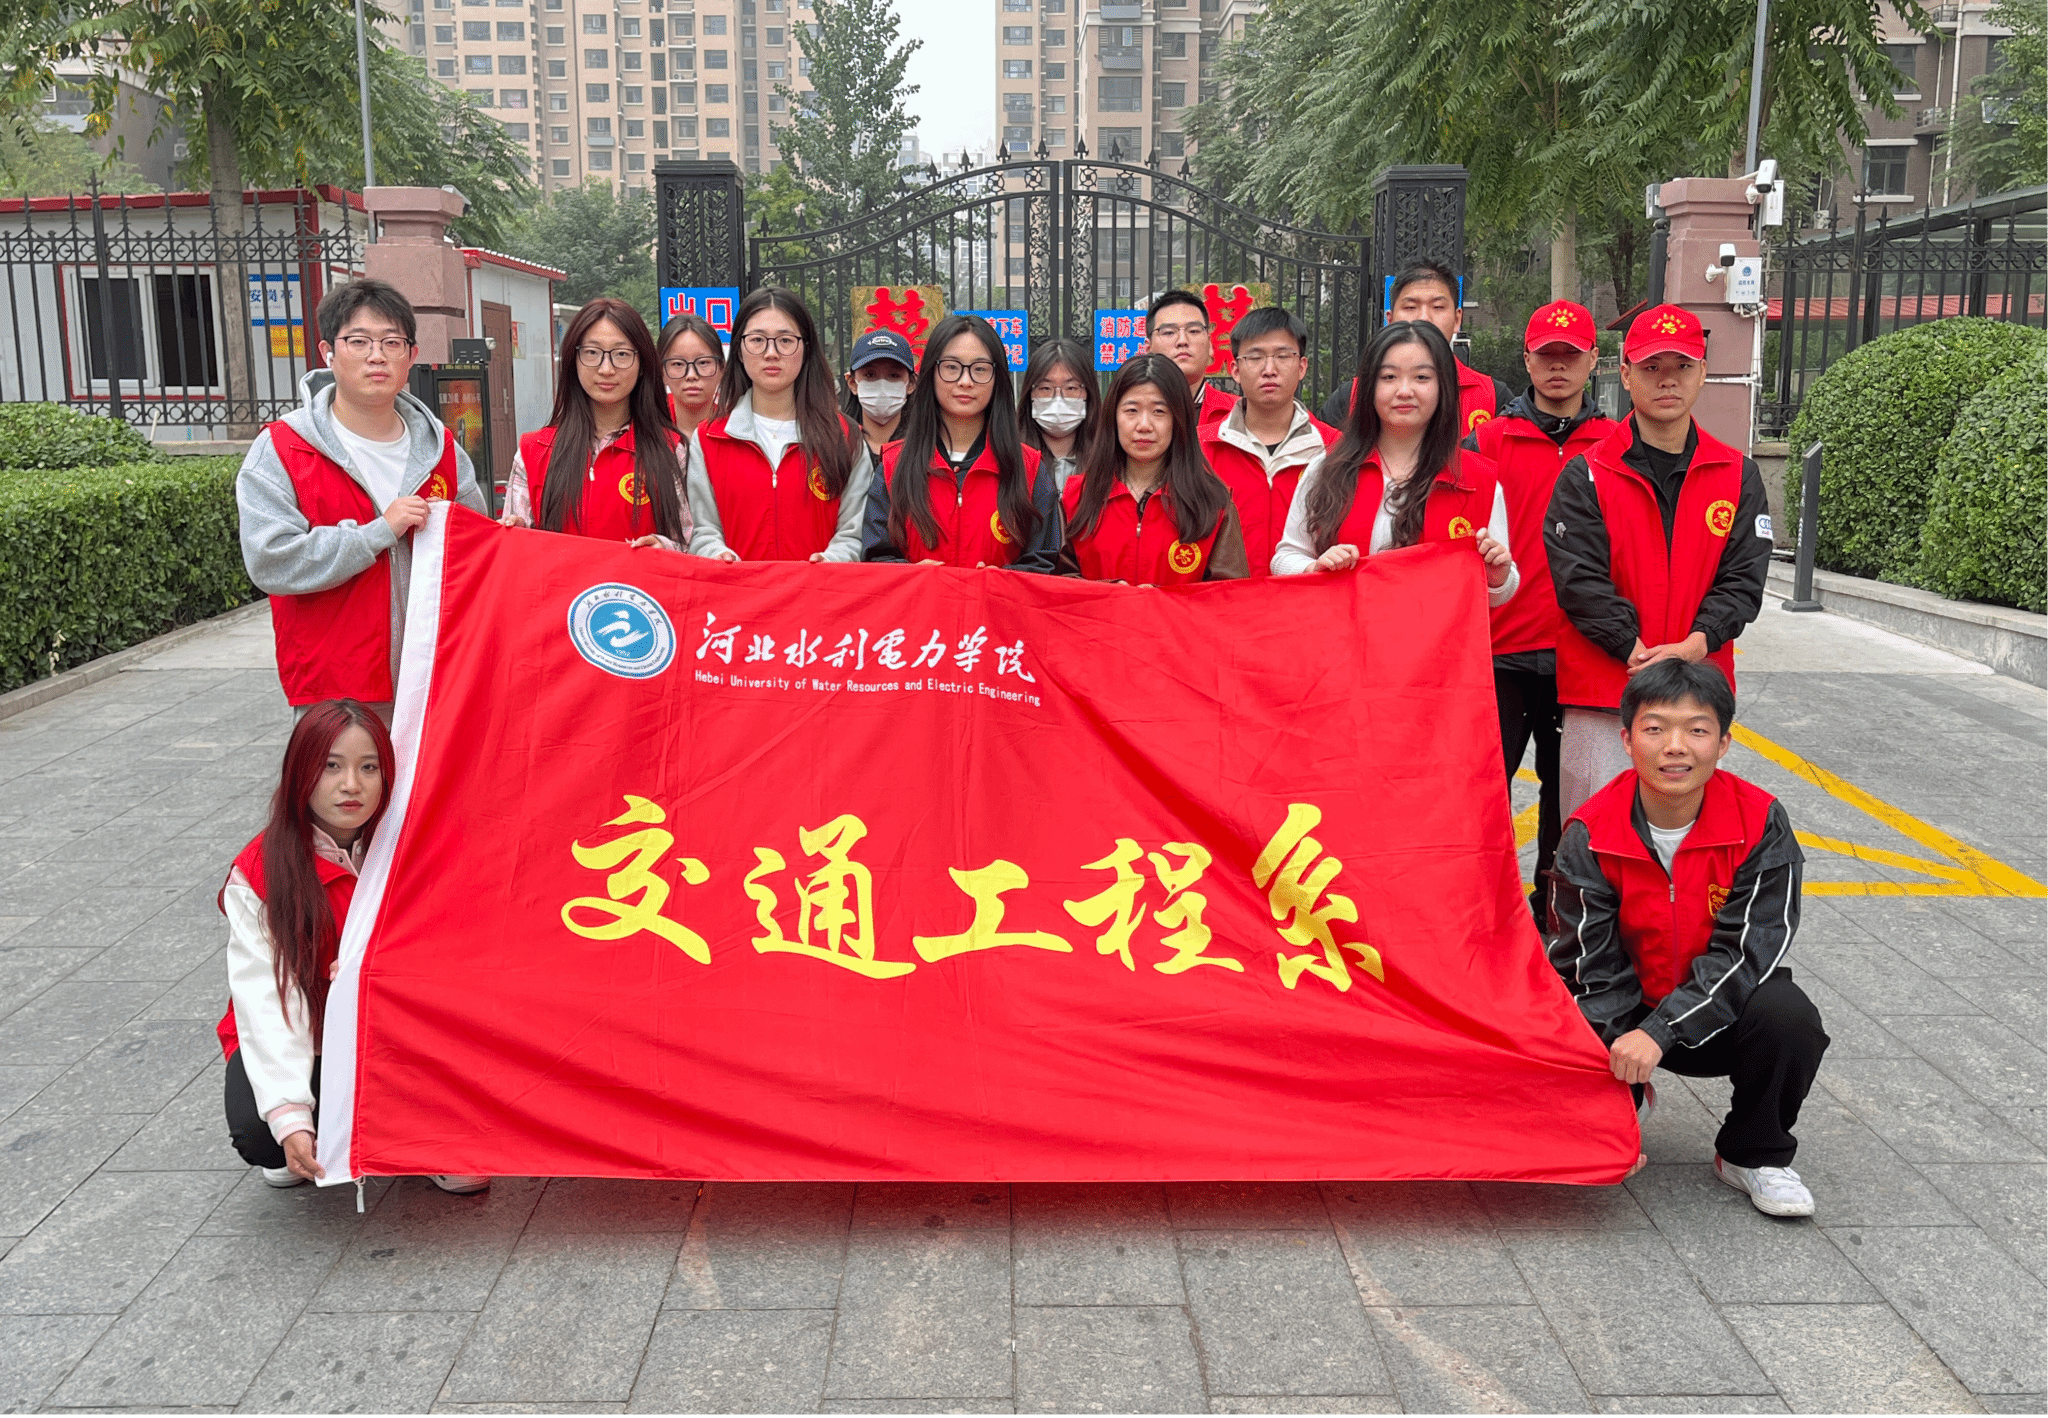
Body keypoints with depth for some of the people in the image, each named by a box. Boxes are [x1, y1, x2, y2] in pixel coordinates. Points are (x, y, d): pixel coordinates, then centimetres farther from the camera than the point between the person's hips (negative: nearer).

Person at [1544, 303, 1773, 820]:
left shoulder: (1737, 475, 9)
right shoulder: (1587, 474, 0)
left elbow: (1743, 579, 3)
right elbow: (1579, 579, -8)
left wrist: (1694, 644, -14)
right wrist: (1638, 652, -16)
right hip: (1602, 690, -3)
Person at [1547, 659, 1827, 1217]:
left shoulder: (1760, 823, -16)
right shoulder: (1590, 835, -16)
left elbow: (1745, 951, -20)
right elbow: (1593, 965, -15)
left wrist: (1659, 1032, -31)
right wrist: (1617, 1055, -31)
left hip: (1720, 1012, 0)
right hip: (1621, 1017, 0)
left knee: (1787, 1015, -31)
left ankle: (1753, 1155, -2)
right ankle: (1626, 1102, 16)